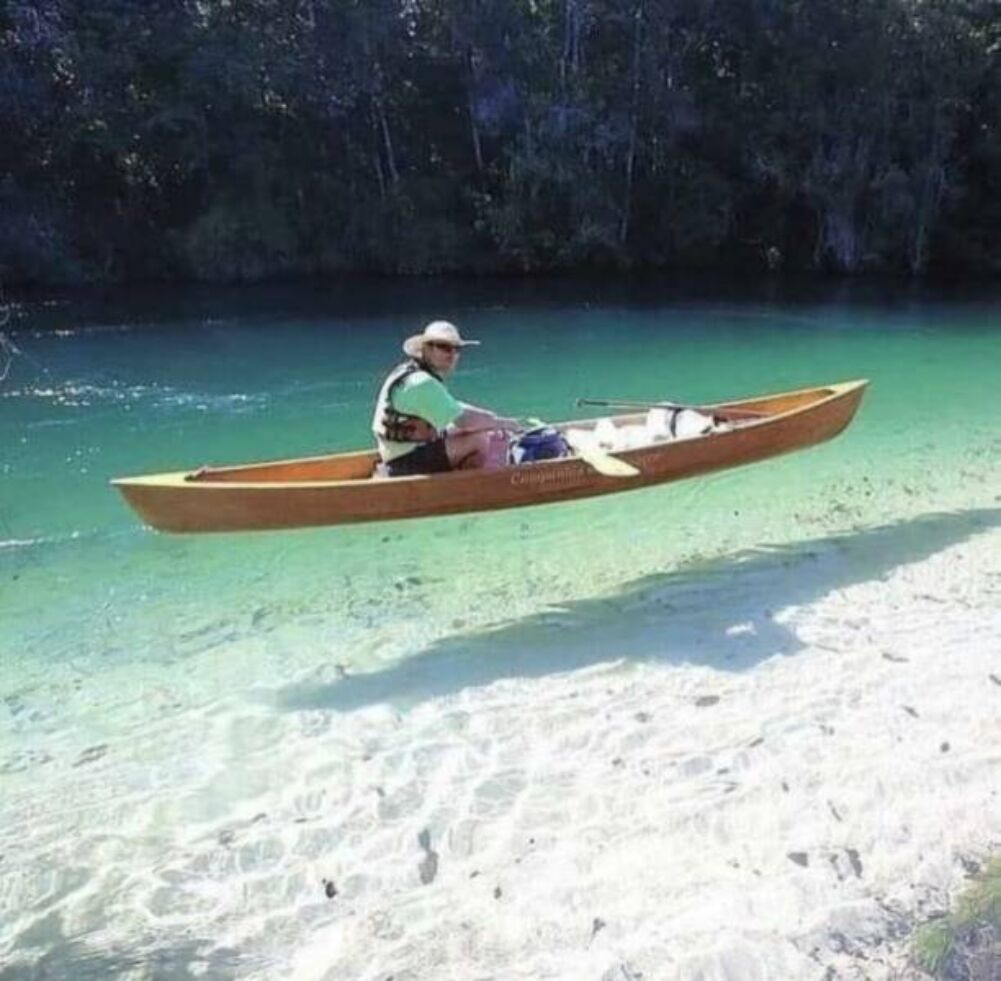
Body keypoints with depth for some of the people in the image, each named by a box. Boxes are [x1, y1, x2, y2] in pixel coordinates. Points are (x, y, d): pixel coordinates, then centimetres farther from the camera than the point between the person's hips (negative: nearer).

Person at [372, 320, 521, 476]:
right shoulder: (422, 382, -20)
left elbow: (455, 409, 16)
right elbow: (463, 420, -23)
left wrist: (493, 419, 4)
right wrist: (500, 422, -8)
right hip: (408, 464, -11)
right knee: (481, 440, -19)